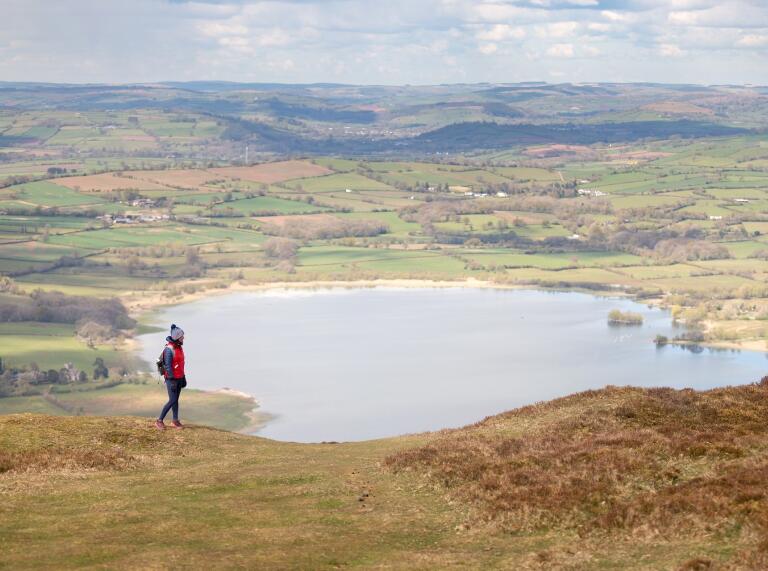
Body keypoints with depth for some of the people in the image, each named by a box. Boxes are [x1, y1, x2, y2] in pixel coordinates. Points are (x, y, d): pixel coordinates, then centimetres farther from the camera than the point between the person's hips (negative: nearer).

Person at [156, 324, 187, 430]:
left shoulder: (179, 347, 6)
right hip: (171, 378, -8)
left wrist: (183, 377, 18)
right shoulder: (169, 349, -23)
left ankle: (176, 421, 21)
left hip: (179, 377, 8)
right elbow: (168, 366, -23)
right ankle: (159, 421, 2)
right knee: (172, 400, -8)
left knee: (176, 399, 13)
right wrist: (172, 381, -23)